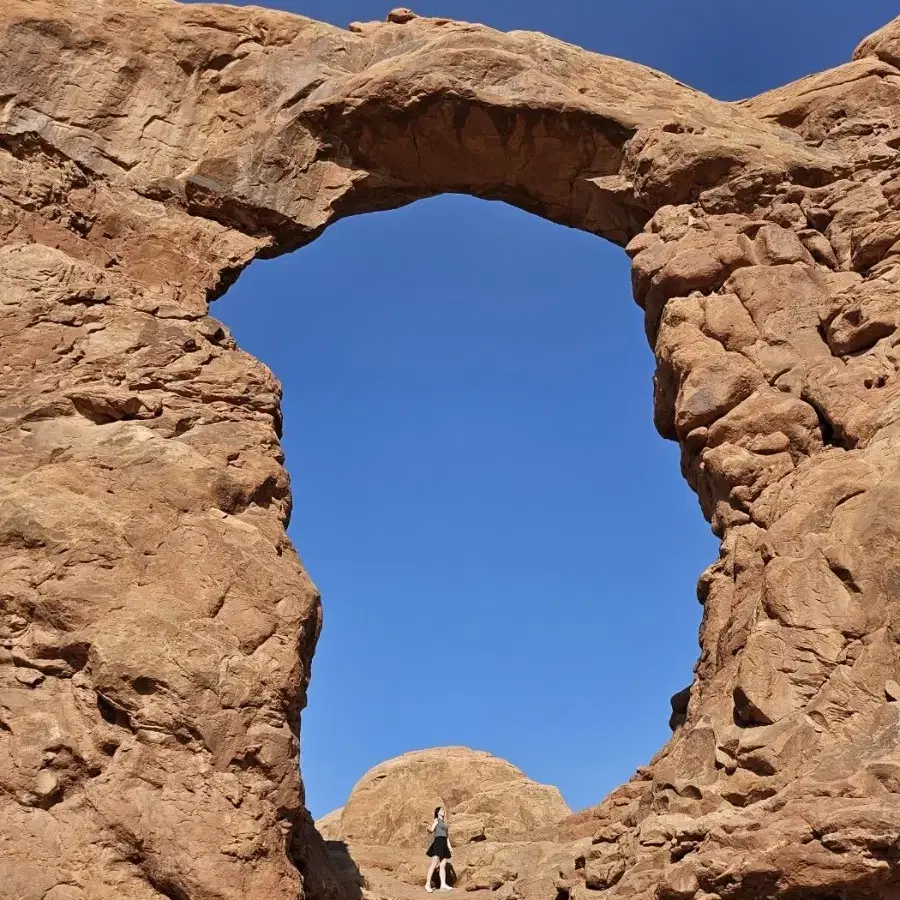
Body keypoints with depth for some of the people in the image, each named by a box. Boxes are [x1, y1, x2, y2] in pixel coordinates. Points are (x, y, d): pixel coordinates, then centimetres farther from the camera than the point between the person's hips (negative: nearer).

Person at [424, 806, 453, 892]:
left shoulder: (444, 822, 24)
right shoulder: (436, 820, 2)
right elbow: (431, 830, -9)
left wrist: (449, 847, 17)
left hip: (444, 843, 8)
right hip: (438, 842, -8)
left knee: (443, 865, -2)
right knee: (434, 864, -14)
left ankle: (443, 885, -8)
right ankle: (428, 884, -15)